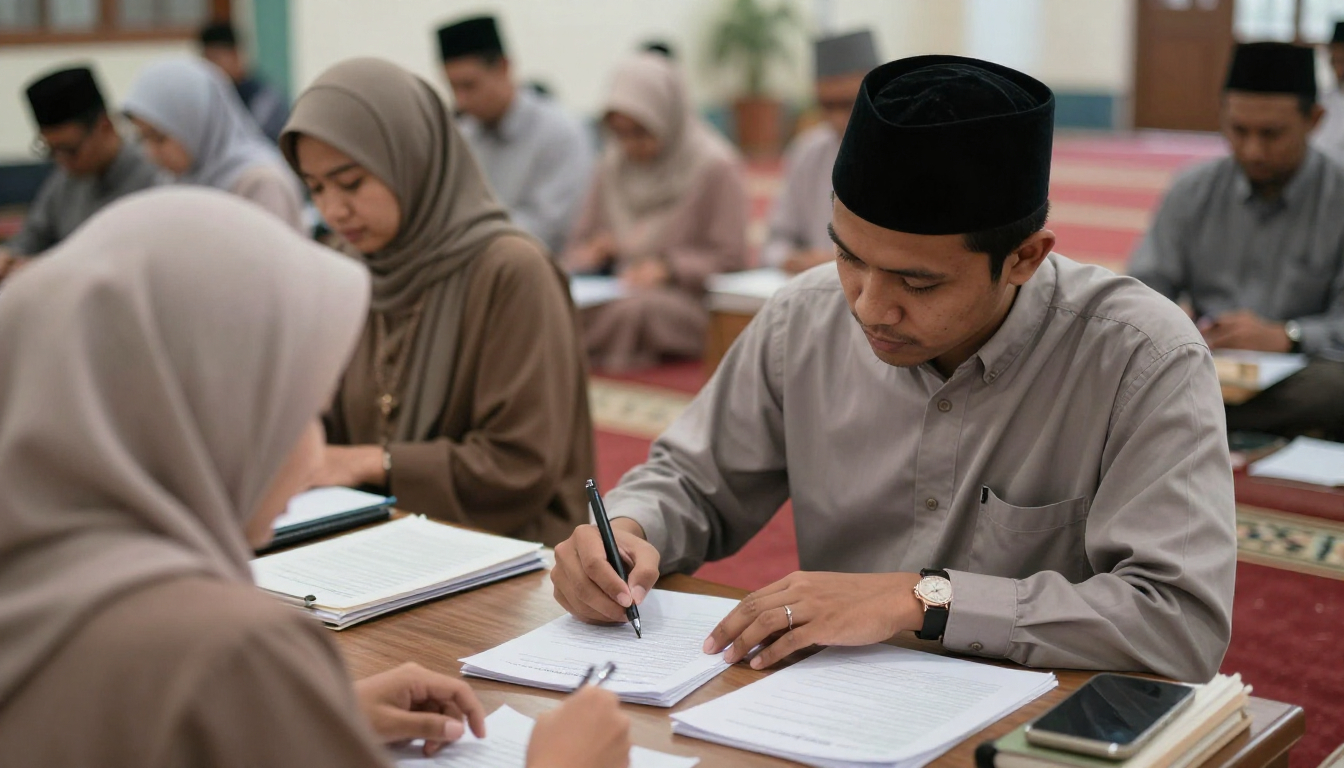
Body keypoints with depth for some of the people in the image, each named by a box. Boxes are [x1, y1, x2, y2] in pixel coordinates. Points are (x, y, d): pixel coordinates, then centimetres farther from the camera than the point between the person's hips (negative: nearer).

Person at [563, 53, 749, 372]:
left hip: (686, 300, -4)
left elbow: (730, 258, -4)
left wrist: (669, 268, -17)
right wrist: (590, 256, -5)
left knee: (635, 308, -39)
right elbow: (579, 245, 19)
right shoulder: (612, 165, 15)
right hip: (614, 290, 4)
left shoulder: (715, 167, -3)